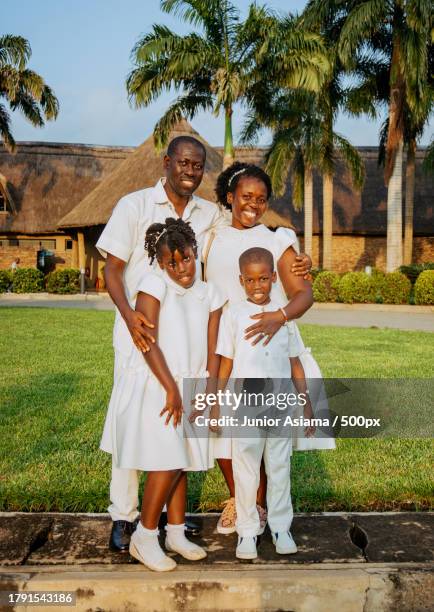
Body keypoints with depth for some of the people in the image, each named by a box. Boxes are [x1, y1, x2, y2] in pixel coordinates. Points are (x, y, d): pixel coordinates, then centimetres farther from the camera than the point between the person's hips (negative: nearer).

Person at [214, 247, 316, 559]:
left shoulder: (285, 313, 5)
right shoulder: (234, 314, -1)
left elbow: (295, 363, 9)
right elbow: (225, 363, 1)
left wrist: (307, 404, 8)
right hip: (246, 408, -2)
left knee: (280, 469, 12)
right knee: (246, 471, 6)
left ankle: (281, 527, 27)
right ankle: (247, 530, 21)